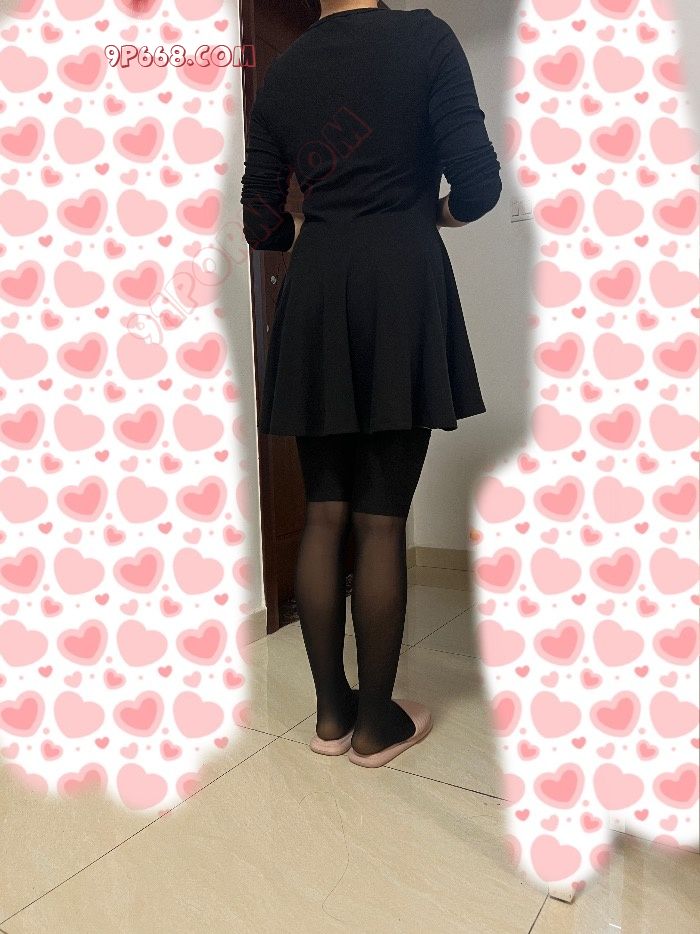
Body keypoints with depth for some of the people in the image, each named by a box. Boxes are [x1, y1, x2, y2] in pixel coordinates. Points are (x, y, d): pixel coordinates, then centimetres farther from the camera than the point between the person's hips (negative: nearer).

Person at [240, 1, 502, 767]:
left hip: (314, 299, 4)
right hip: (399, 287, -3)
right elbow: (477, 184, -5)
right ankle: (376, 723, 11)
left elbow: (262, 225, 11)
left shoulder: (278, 75, 14)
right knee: (381, 519, -1)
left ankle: (331, 712, 16)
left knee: (324, 513, 6)